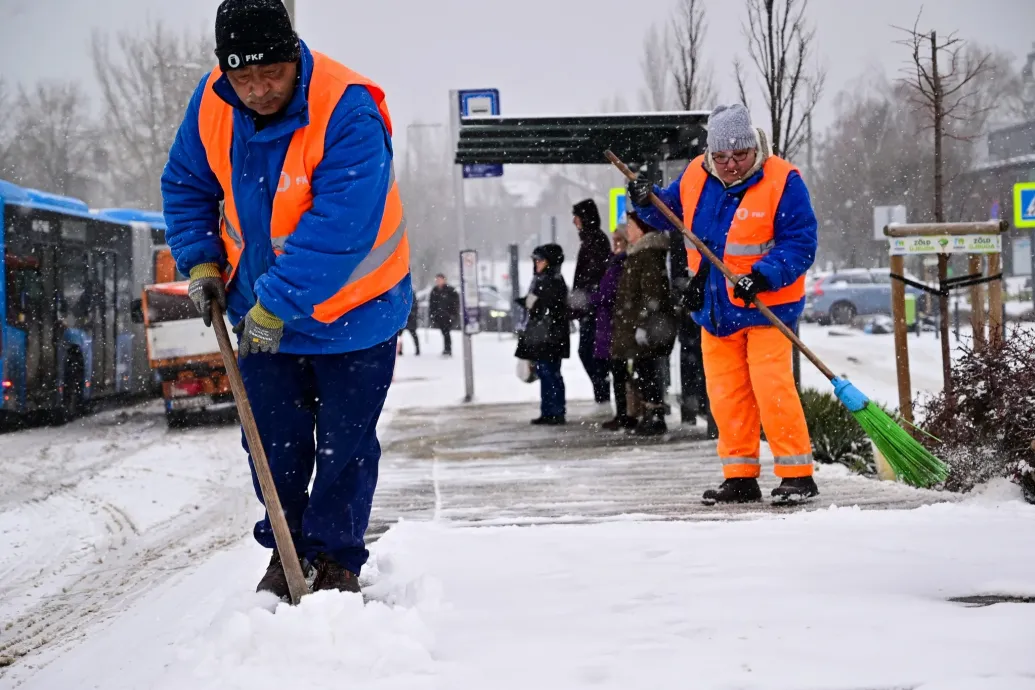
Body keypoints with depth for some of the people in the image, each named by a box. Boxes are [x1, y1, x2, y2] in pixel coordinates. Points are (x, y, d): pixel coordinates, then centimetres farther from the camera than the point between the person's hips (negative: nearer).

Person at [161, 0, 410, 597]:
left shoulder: (348, 112, -30)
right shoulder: (211, 105, -11)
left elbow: (339, 230, -34)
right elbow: (186, 185, 8)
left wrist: (278, 304, -32)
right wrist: (202, 262, -4)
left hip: (352, 312, -5)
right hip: (261, 311, 5)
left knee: (345, 444, 5)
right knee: (273, 439, 12)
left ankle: (336, 559, 20)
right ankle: (286, 551, 29)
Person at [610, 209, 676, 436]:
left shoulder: (650, 254, -15)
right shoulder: (639, 253, 18)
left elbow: (653, 293, -22)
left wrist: (644, 324, -25)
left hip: (648, 330, -10)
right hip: (637, 327, 10)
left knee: (647, 372, -8)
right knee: (644, 373, 13)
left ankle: (655, 418, -5)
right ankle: (650, 418, 18)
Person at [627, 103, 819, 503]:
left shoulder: (782, 182, -15)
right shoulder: (695, 178, 1)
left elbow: (800, 243, -16)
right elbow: (670, 211, 19)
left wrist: (763, 276, -28)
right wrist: (647, 201, -3)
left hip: (767, 304, -6)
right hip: (716, 306, 6)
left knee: (771, 386, -13)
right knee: (726, 393, 8)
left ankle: (797, 474, -6)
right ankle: (740, 477, 16)